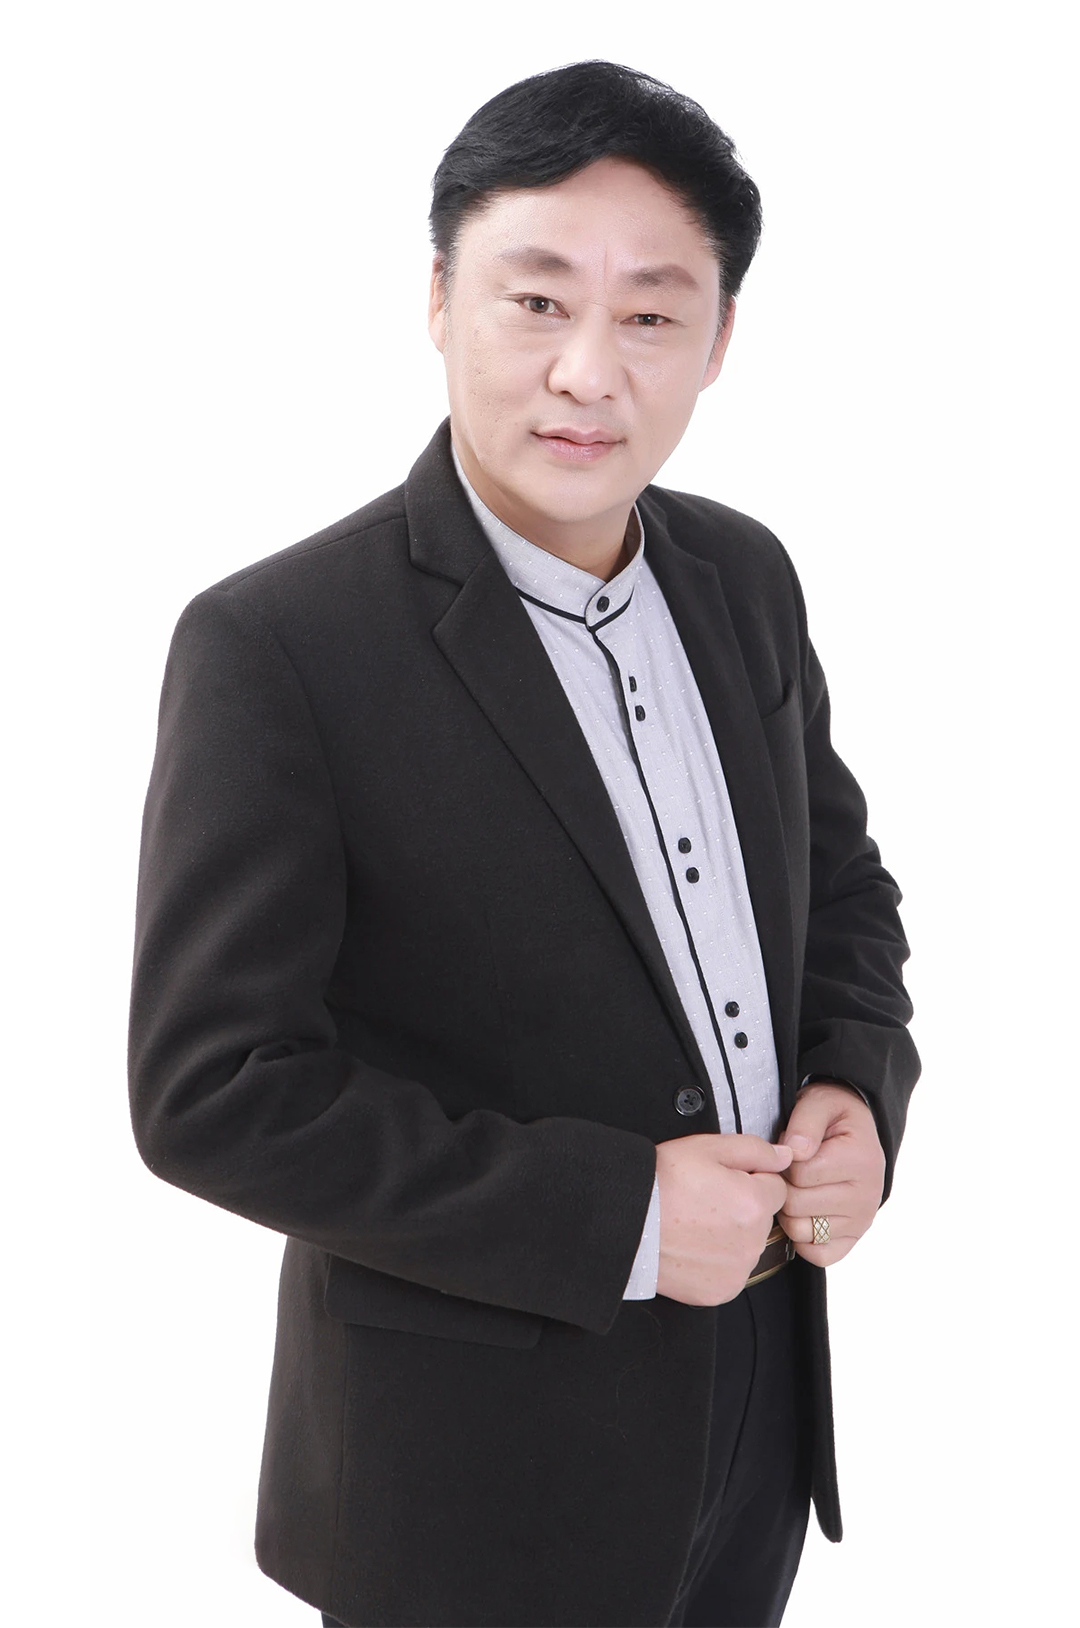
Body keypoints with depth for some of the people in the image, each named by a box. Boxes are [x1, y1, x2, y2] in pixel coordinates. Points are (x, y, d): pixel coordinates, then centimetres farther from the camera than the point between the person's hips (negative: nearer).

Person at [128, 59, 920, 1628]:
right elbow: (211, 1091, -21)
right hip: (482, 1463, -5)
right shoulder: (276, 647, -20)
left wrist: (860, 1089, -7)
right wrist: (616, 1212, -22)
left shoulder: (742, 574, 0)